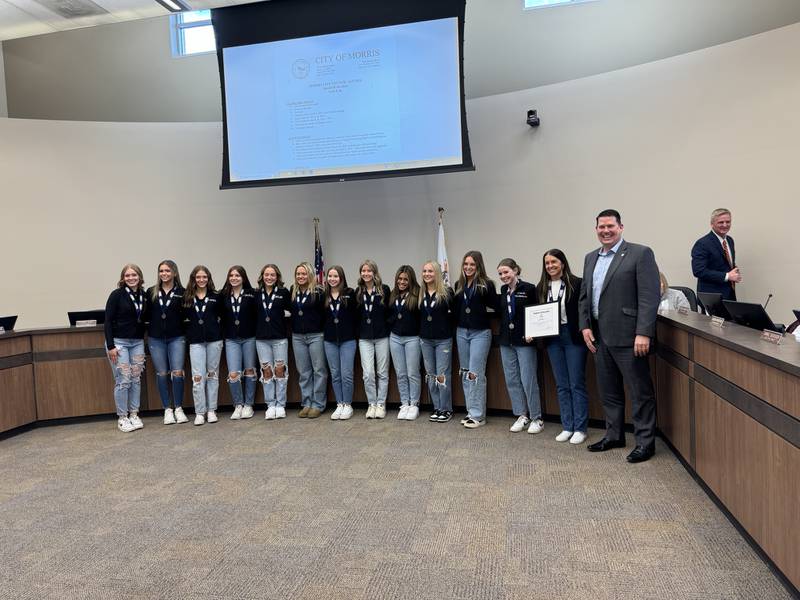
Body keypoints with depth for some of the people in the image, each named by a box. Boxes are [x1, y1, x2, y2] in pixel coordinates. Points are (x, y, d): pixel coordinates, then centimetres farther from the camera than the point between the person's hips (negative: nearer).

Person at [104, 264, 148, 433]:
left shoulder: (144, 295, 6)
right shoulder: (117, 295, -7)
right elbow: (108, 321, -8)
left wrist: (142, 340, 5)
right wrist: (110, 346, -13)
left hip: (137, 342, 5)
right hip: (119, 342, -4)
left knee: (136, 380, 7)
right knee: (123, 381, -4)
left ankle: (134, 415, 17)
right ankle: (122, 418, 7)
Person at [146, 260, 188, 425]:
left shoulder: (182, 292, 0)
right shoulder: (151, 292, 6)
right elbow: (146, 314, 6)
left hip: (176, 338, -2)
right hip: (156, 338, 2)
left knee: (177, 373, -6)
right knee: (162, 374, 6)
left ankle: (178, 408, 10)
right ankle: (167, 410, 17)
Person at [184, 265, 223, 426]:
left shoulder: (216, 296, 5)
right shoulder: (187, 297, 5)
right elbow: (183, 318, 7)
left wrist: (219, 331, -3)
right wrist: (189, 331, -1)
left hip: (214, 339, 0)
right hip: (195, 341, 0)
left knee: (213, 374, 7)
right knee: (198, 376, -3)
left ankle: (211, 410, 15)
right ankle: (199, 412, 4)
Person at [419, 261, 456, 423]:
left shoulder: (447, 292, -6)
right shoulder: (420, 294, 6)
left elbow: (454, 315, -7)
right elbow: (417, 315, 10)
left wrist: (449, 331, -10)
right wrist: (420, 331, 2)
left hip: (443, 339, -5)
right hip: (425, 339, 5)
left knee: (442, 374, -3)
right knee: (430, 374, 9)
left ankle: (446, 409, 9)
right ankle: (437, 408, 20)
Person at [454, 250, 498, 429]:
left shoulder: (486, 284, -8)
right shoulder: (459, 285, 9)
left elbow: (495, 305, -12)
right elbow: (455, 307, 10)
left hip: (480, 333, -6)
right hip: (462, 332, 6)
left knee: (476, 373, -7)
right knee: (465, 373, 11)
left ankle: (478, 415, 2)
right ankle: (471, 411, 21)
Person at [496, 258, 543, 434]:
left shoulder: (529, 288, -8)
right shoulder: (503, 291, 10)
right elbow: (499, 310, 11)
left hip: (524, 341, -6)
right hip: (506, 341, 6)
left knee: (528, 379, -4)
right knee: (512, 380, 9)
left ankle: (536, 418, 8)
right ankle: (522, 416, 19)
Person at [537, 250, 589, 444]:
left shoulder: (576, 283, -7)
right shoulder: (542, 287, 8)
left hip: (573, 337, -5)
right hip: (553, 339, 5)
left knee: (577, 384, 1)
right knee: (561, 385, 10)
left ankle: (580, 429, 11)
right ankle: (567, 427, 19)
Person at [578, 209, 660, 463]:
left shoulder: (640, 254, -6)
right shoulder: (591, 258, 14)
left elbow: (649, 297, -13)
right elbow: (584, 297, 17)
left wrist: (643, 333, -19)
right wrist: (585, 326, 5)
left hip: (627, 336, -6)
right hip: (599, 336, 7)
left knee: (640, 391, 3)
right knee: (608, 391, 16)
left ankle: (645, 441, 15)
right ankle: (614, 435, 29)